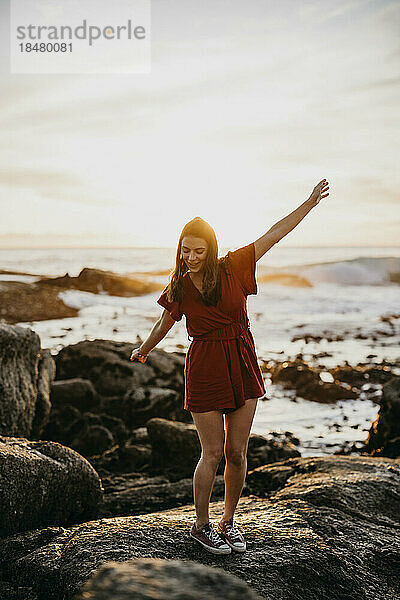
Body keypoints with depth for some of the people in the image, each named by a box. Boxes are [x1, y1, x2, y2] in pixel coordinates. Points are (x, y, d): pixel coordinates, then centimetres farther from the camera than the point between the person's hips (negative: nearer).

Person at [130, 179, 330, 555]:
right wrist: (143, 351, 30)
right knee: (213, 453, 0)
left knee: (237, 453, 6)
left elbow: (274, 234, -1)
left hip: (242, 366, 2)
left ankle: (228, 523, 24)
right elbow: (164, 325, 16)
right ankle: (201, 526, 19)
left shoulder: (232, 267, -3)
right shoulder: (179, 287, -3)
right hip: (205, 370, -2)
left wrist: (311, 202, 0)